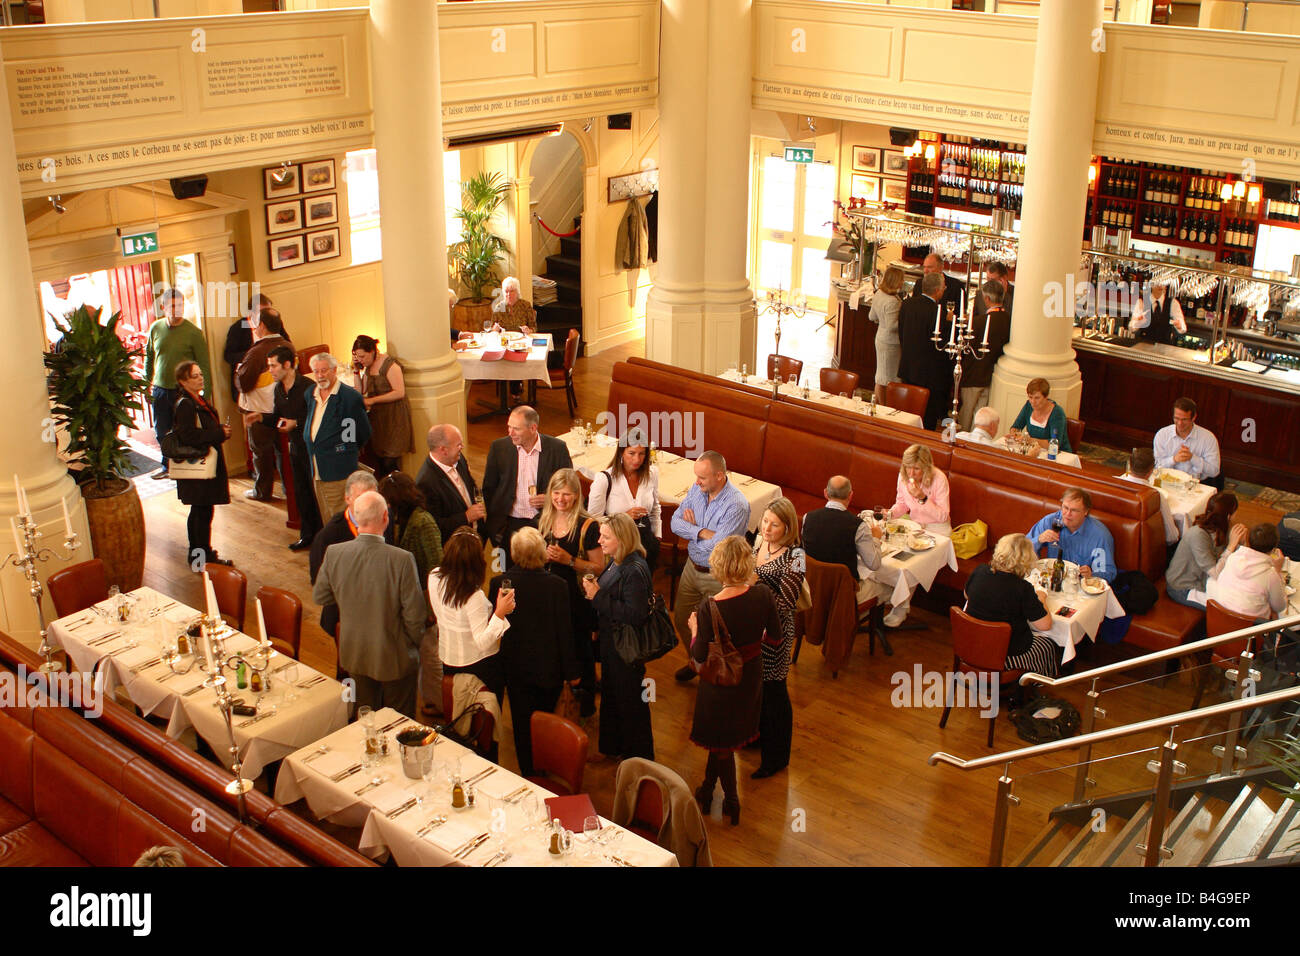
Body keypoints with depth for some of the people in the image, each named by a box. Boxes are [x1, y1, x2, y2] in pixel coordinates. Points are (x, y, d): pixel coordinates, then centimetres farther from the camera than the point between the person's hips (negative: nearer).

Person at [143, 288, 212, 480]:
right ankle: (168, 466, 33)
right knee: (162, 433, 14)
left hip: (184, 391, -4)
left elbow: (204, 366, -8)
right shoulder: (156, 328, 3)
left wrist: (207, 394, -11)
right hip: (160, 390, 4)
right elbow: (149, 356, 17)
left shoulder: (193, 332, -9)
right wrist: (147, 382, 14)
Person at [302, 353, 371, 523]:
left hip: (338, 470, -7)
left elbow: (364, 432, -2)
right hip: (316, 469, 7)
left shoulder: (350, 397, -9)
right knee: (325, 518, 13)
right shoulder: (310, 394, 12)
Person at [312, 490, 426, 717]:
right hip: (394, 657, -4)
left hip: (353, 653, 4)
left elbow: (318, 597, 0)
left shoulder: (334, 554, -16)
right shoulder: (402, 560, -27)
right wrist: (415, 644, 0)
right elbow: (415, 614, -20)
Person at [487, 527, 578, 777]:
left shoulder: (499, 583, -15)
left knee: (522, 723, 15)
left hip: (515, 667, 1)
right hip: (549, 668, 0)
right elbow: (564, 631, -12)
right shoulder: (556, 585, -19)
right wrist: (571, 671, 0)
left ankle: (529, 773, 24)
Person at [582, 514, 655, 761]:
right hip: (610, 641, 10)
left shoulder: (635, 570, -26)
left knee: (630, 701, 6)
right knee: (610, 694, 23)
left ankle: (640, 757, 24)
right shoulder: (616, 562, 3)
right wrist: (593, 590, -3)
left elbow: (635, 615, -30)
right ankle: (613, 748, 41)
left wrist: (599, 596, -27)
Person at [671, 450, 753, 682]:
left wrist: (691, 529, -14)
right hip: (692, 567, 7)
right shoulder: (697, 489, -6)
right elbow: (676, 522, -6)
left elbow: (716, 547, -30)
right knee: (681, 620, 20)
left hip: (717, 576, -7)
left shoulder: (737, 505, -28)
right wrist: (702, 532, -22)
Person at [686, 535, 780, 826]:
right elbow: (775, 636, -4)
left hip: (720, 681, -4)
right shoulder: (762, 595, -19)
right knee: (721, 737, 26)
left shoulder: (710, 608, -30)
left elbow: (699, 658, -21)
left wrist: (695, 629, -3)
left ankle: (732, 801, 36)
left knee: (721, 741, 20)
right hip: (751, 678, 4)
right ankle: (708, 790, 42)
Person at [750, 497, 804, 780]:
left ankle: (776, 757, 24)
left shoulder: (794, 558, -23)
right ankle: (759, 733, 47)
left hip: (774, 633, -7)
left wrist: (756, 583, -33)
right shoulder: (759, 541, -1)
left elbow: (784, 604, -25)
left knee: (773, 692, 7)